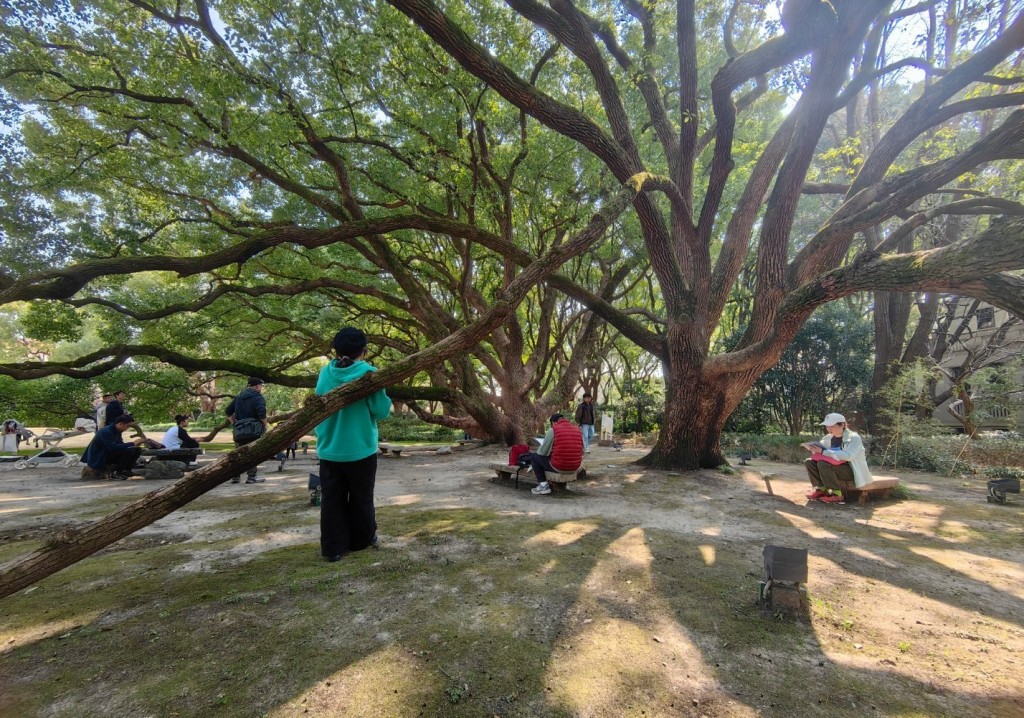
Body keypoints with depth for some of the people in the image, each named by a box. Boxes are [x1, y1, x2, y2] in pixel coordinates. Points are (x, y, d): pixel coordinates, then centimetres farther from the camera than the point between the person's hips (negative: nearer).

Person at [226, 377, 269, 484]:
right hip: (254, 430, -7)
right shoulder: (258, 398, -9)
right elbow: (262, 414, -22)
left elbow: (229, 412, 17)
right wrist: (265, 425, -9)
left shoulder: (238, 397, 16)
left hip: (239, 430, 7)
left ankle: (235, 476, 16)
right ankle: (251, 477, 2)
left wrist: (234, 423, 19)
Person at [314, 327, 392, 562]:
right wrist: (386, 399, 6)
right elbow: (381, 410, -14)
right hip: (360, 449, -2)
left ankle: (333, 547, 13)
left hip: (329, 450, 3)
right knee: (361, 498, 14)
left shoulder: (325, 373, 0)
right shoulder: (368, 373, -13)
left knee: (331, 500, 10)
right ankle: (361, 540, 29)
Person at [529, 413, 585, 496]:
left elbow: (543, 452, -6)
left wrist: (537, 452, 18)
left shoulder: (553, 430, -8)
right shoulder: (577, 429, 5)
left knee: (534, 456, 16)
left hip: (558, 467, -6)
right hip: (575, 467, 6)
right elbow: (582, 451, 10)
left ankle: (544, 485, 10)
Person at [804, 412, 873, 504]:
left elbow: (848, 455, -32)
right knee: (809, 462, -11)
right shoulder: (828, 438, 5)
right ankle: (821, 489, -5)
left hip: (854, 473, -7)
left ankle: (836, 494, -20)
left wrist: (823, 451, -35)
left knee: (823, 464, -30)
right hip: (836, 469, 7)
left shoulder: (854, 438, -14)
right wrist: (813, 448, -19)